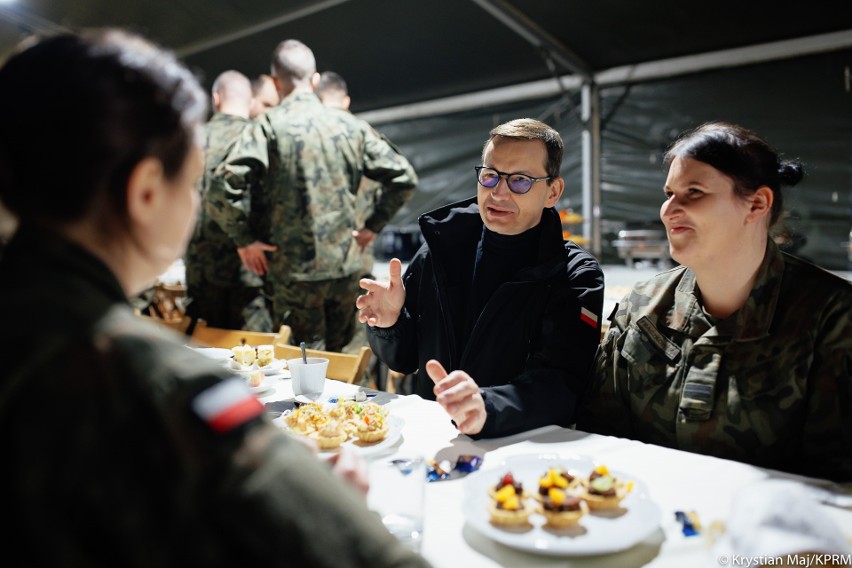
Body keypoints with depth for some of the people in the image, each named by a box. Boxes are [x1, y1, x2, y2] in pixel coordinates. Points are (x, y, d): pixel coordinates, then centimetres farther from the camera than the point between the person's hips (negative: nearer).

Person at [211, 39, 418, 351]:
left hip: (295, 271, -4)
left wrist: (244, 239, -8)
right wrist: (371, 228, 10)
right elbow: (403, 176, 6)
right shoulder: (350, 126, 4)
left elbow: (226, 182, -20)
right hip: (346, 266, 4)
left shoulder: (269, 125, -8)